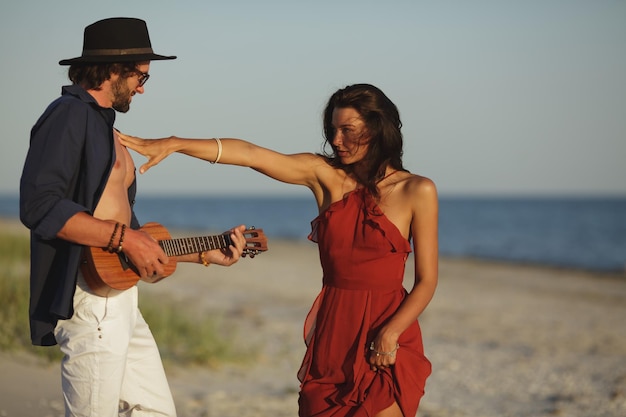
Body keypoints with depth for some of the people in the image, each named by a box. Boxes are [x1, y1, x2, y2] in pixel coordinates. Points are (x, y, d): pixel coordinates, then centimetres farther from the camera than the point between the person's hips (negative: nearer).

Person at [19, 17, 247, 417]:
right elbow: (39, 206, -22)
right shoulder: (69, 115, -8)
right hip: (90, 301, -10)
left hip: (121, 301, 10)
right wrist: (124, 238, -21)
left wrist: (206, 254, 22)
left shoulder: (104, 125, 21)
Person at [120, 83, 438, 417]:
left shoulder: (417, 191, -5)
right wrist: (173, 145, -14)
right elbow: (249, 154, -6)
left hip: (388, 342, -3)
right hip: (332, 331, 3)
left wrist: (390, 333, -18)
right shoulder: (324, 174, 4)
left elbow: (426, 281, -5)